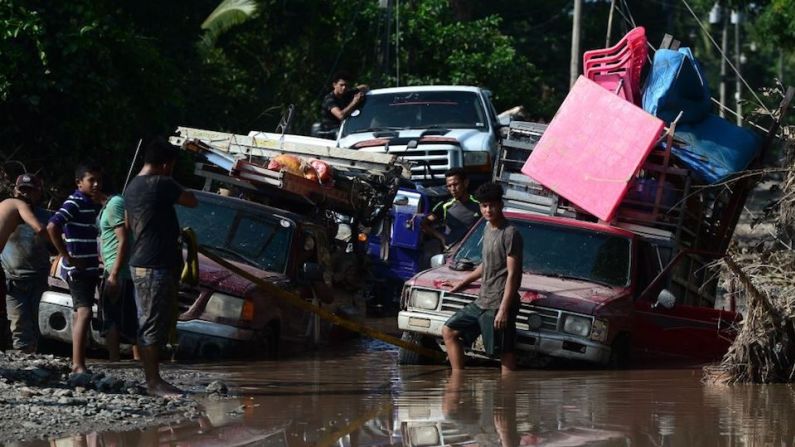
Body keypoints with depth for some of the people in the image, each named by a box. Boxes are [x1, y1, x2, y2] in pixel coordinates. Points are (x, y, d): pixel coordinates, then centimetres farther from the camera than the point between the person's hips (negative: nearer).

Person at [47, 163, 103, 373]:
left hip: (89, 268, 9)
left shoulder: (93, 204, 14)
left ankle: (77, 363, 18)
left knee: (79, 313, 12)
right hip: (77, 269, -9)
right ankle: (78, 364, -23)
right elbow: (52, 227, -25)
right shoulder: (74, 203, -14)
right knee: (84, 312, -18)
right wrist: (68, 258, -21)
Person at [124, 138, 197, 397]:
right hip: (157, 265, -10)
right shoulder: (161, 185, -15)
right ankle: (154, 382, -7)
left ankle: (151, 379, 16)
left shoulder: (132, 188, 15)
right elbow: (192, 201, -3)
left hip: (140, 265, 10)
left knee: (148, 324, 12)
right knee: (154, 325, -8)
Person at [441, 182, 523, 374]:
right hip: (482, 302, 10)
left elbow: (513, 274, -17)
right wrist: (462, 283, 34)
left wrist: (504, 309, -21)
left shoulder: (510, 233, -13)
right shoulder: (488, 229, 14)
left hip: (498, 305, -10)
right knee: (449, 331, 12)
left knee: (505, 353, -8)